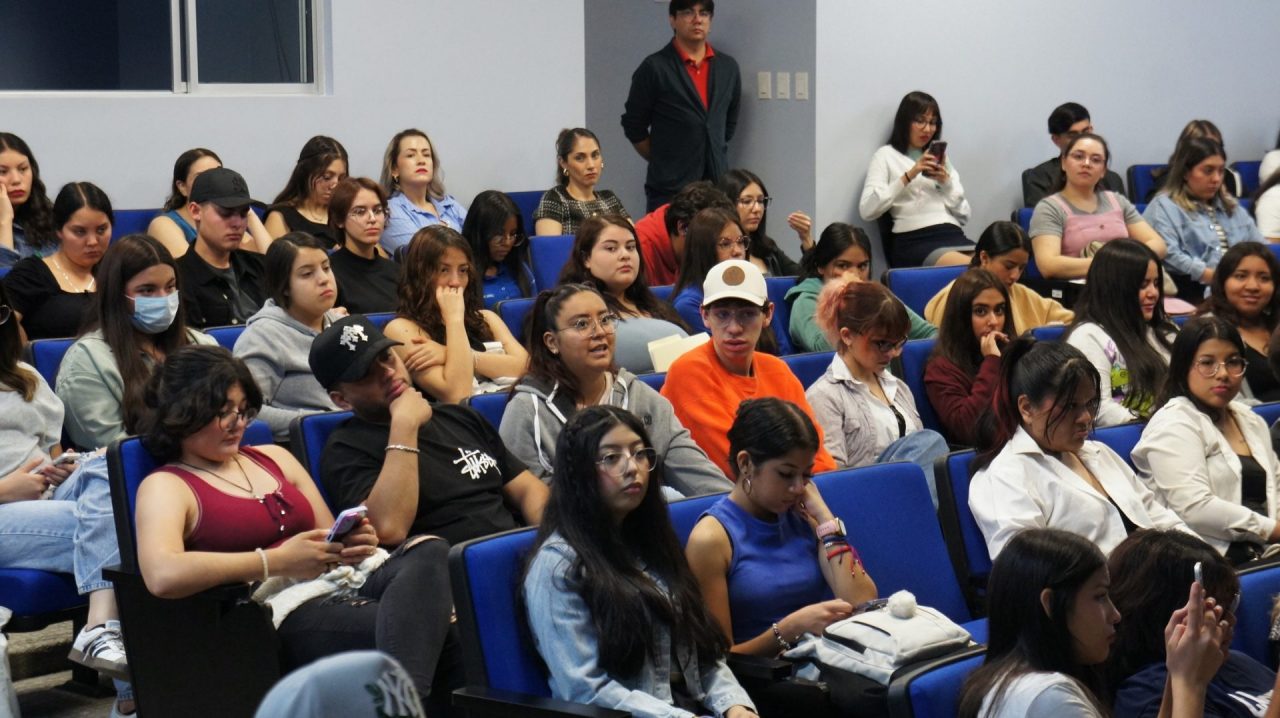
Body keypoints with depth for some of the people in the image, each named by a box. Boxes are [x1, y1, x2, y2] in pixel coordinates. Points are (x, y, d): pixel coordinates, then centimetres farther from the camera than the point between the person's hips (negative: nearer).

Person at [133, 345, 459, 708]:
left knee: (428, 551, -31)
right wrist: (277, 561, -16)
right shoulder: (166, 487, 6)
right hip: (287, 611, -7)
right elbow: (163, 575, -16)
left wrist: (354, 543, 2)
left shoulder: (274, 457, 27)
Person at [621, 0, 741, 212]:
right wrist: (664, 163, 7)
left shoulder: (728, 67, 11)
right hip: (669, 189, -4)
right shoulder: (655, 68, -3)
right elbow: (634, 126, 2)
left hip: (718, 187, 4)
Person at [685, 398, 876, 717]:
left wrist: (826, 522, 3)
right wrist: (790, 628, -19)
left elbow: (863, 606, 2)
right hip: (761, 687, -6)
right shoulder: (711, 538, -4)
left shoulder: (802, 518, 13)